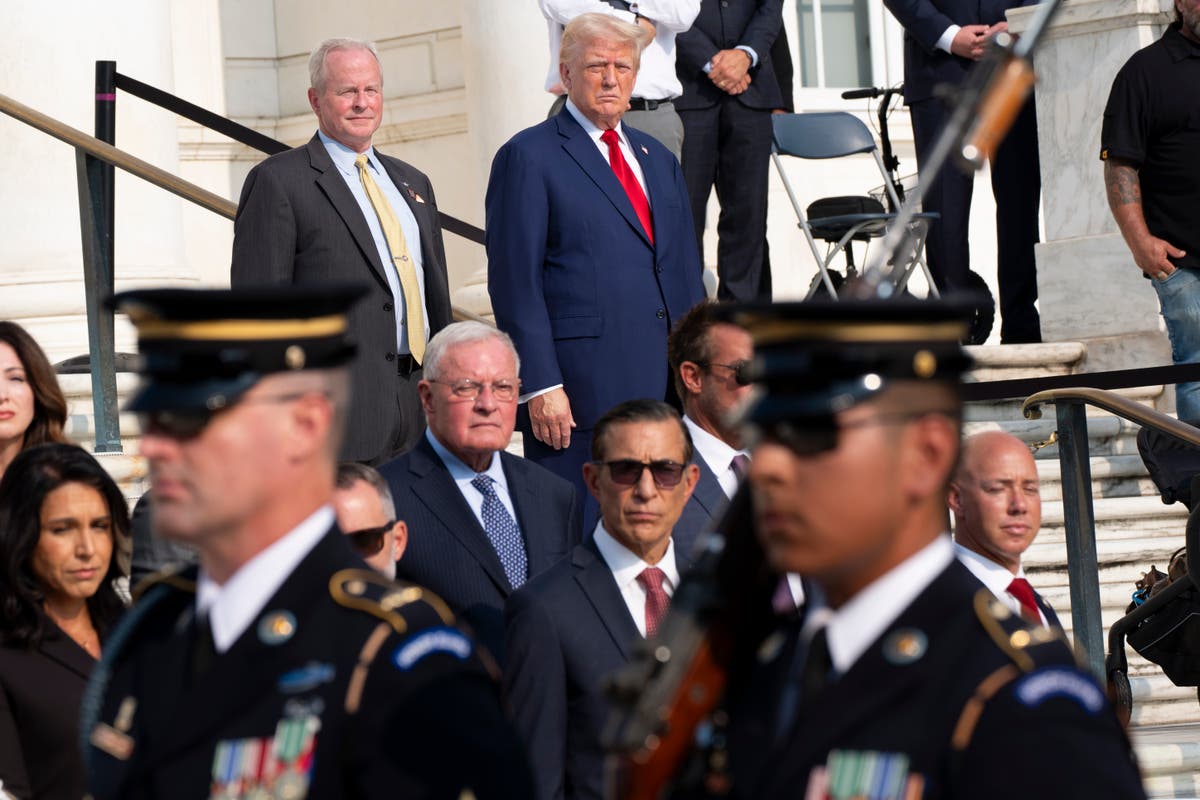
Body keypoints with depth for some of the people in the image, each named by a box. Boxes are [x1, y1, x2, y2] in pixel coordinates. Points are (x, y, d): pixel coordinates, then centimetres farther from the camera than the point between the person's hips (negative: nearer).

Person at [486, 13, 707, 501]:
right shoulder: (529, 157, -2)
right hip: (580, 388, -6)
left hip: (666, 381, 6)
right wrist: (541, 385, -14)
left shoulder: (658, 160, 20)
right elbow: (515, 282, -7)